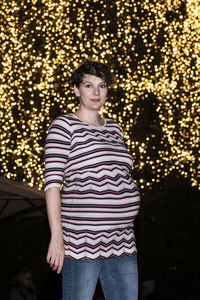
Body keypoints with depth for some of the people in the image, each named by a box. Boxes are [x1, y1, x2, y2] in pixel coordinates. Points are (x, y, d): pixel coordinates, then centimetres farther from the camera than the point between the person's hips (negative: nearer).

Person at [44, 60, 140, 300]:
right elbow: (53, 182, -8)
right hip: (82, 240, -6)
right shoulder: (64, 125, -2)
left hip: (121, 243, 7)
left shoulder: (114, 129, 17)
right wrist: (56, 237, -15)